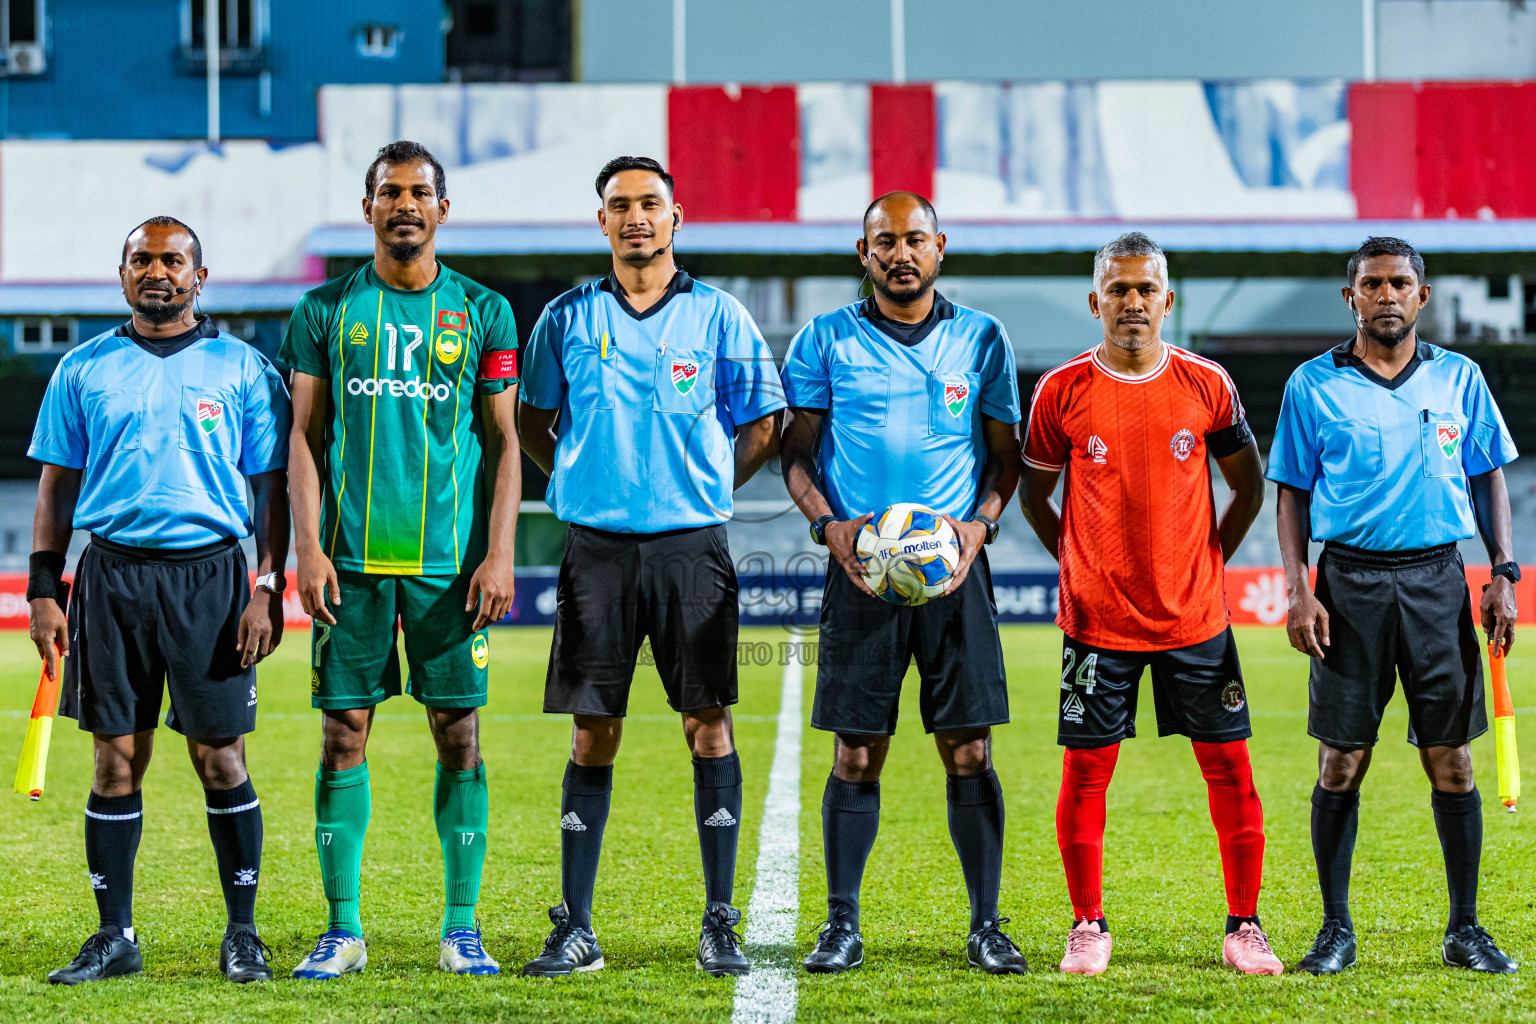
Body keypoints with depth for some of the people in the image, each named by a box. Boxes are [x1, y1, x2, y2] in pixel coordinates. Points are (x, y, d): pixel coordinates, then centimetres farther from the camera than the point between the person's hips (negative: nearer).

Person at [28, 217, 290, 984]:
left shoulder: (242, 369, 6)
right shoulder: (84, 369, 11)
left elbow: (272, 488, 6)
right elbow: (57, 486, 13)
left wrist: (268, 590, -4)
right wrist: (43, 590, 5)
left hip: (209, 574, -2)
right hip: (111, 575, 2)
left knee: (220, 757, -2)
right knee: (116, 760, 2)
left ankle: (242, 934, 8)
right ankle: (115, 937, 8)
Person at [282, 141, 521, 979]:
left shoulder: (482, 313, 6)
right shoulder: (325, 310, 6)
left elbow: (503, 443, 6)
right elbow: (306, 436, 7)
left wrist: (499, 554, -3)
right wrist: (308, 548, -4)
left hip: (450, 557, 0)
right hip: (352, 560, 0)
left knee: (459, 734, 1)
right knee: (343, 732, 1)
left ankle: (462, 927, 8)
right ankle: (343, 930, 7)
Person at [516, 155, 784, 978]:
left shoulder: (717, 316, 4)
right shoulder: (568, 318, 7)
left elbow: (763, 426, 11)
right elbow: (532, 421, 19)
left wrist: (704, 486, 4)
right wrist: (582, 482, 8)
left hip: (692, 546, -1)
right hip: (598, 546, 1)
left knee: (708, 725, -1)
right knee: (592, 735, 1)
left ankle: (719, 925, 4)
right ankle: (575, 927, 5)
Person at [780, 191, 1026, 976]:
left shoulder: (981, 339, 8)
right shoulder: (826, 340, 5)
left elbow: (1007, 454, 12)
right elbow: (797, 450, 8)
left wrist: (981, 523, -7)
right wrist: (829, 524, -10)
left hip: (955, 566, 1)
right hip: (860, 566, -1)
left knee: (968, 750, -1)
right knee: (856, 754, 0)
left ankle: (986, 926, 6)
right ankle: (842, 926, 8)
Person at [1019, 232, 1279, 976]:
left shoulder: (1207, 385, 0)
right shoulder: (1062, 391, -2)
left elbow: (1248, 487, 11)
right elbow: (1034, 492, 10)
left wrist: (1207, 559, 6)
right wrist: (1079, 563, 4)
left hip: (1195, 615, 1)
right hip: (1098, 620, -1)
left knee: (1229, 767, 1)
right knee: (1085, 769, 1)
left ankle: (1244, 927, 11)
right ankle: (1089, 927, 14)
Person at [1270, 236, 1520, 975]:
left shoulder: (1459, 378, 8)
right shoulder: (1314, 385, 4)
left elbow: (1489, 477, 13)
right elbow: (1293, 493, 6)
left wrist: (1503, 572, 3)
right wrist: (1297, 591, -4)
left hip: (1438, 580, 1)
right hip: (1350, 581, -1)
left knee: (1451, 759, 1)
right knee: (1341, 761, 0)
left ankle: (1464, 928, 10)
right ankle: (1336, 928, 9)